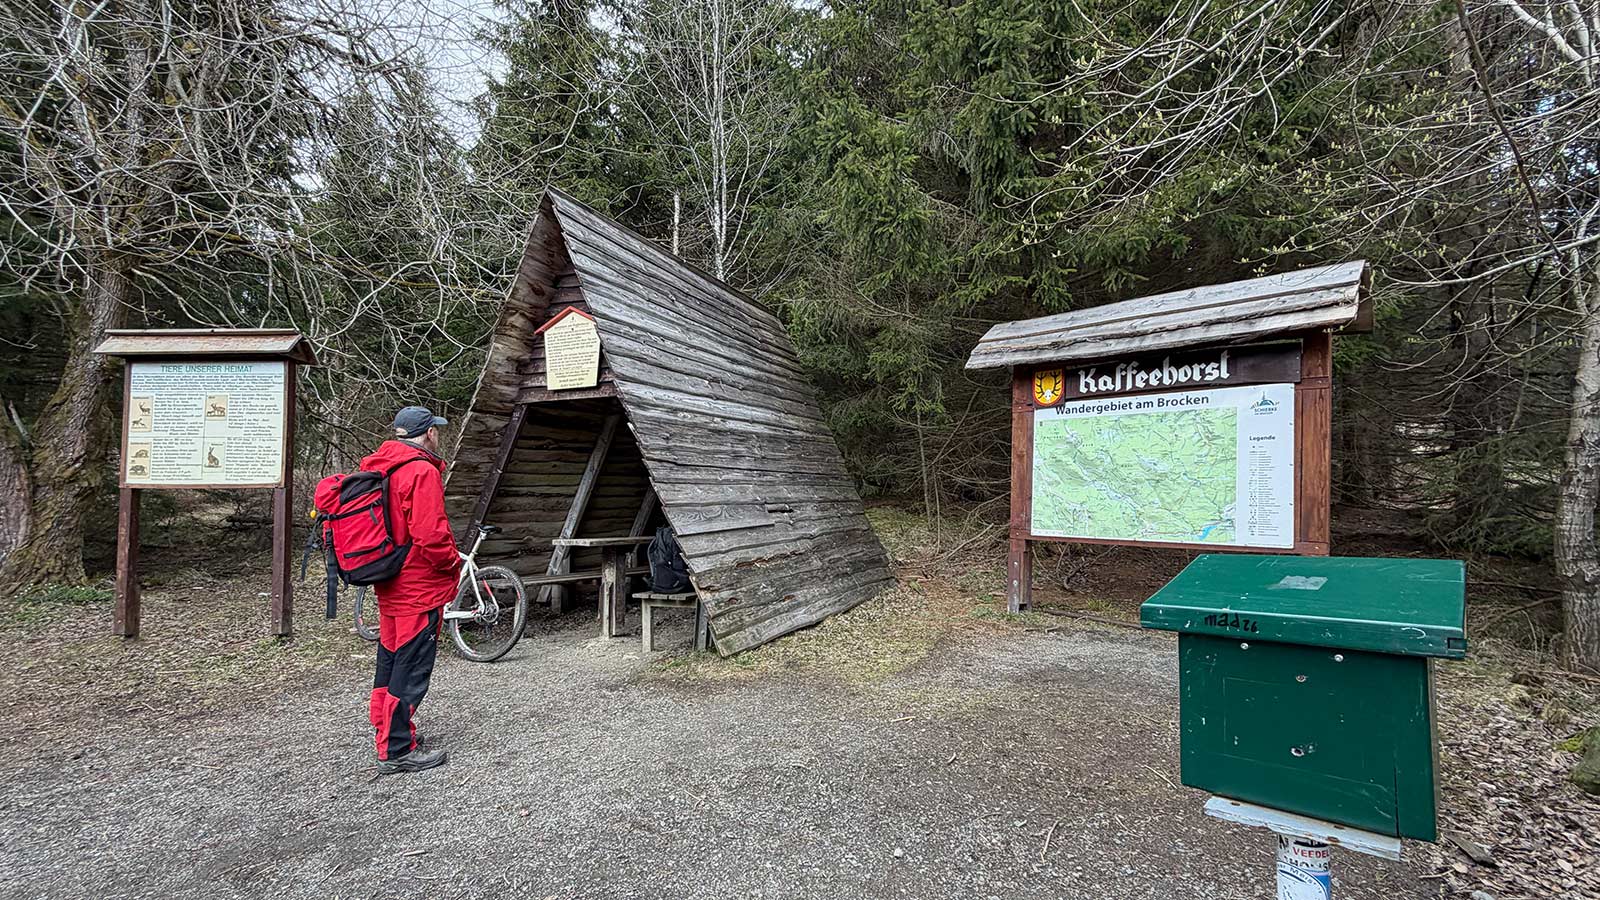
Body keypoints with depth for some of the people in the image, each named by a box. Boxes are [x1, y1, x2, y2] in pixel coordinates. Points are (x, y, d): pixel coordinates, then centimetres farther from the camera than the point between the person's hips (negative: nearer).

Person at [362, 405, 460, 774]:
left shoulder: (378, 468, 10)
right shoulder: (422, 472, -19)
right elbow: (430, 535, -25)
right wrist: (454, 563, -10)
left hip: (391, 586, 10)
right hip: (420, 588, -10)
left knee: (391, 661, 20)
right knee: (411, 668, -1)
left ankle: (390, 732, 35)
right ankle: (397, 751, 7)